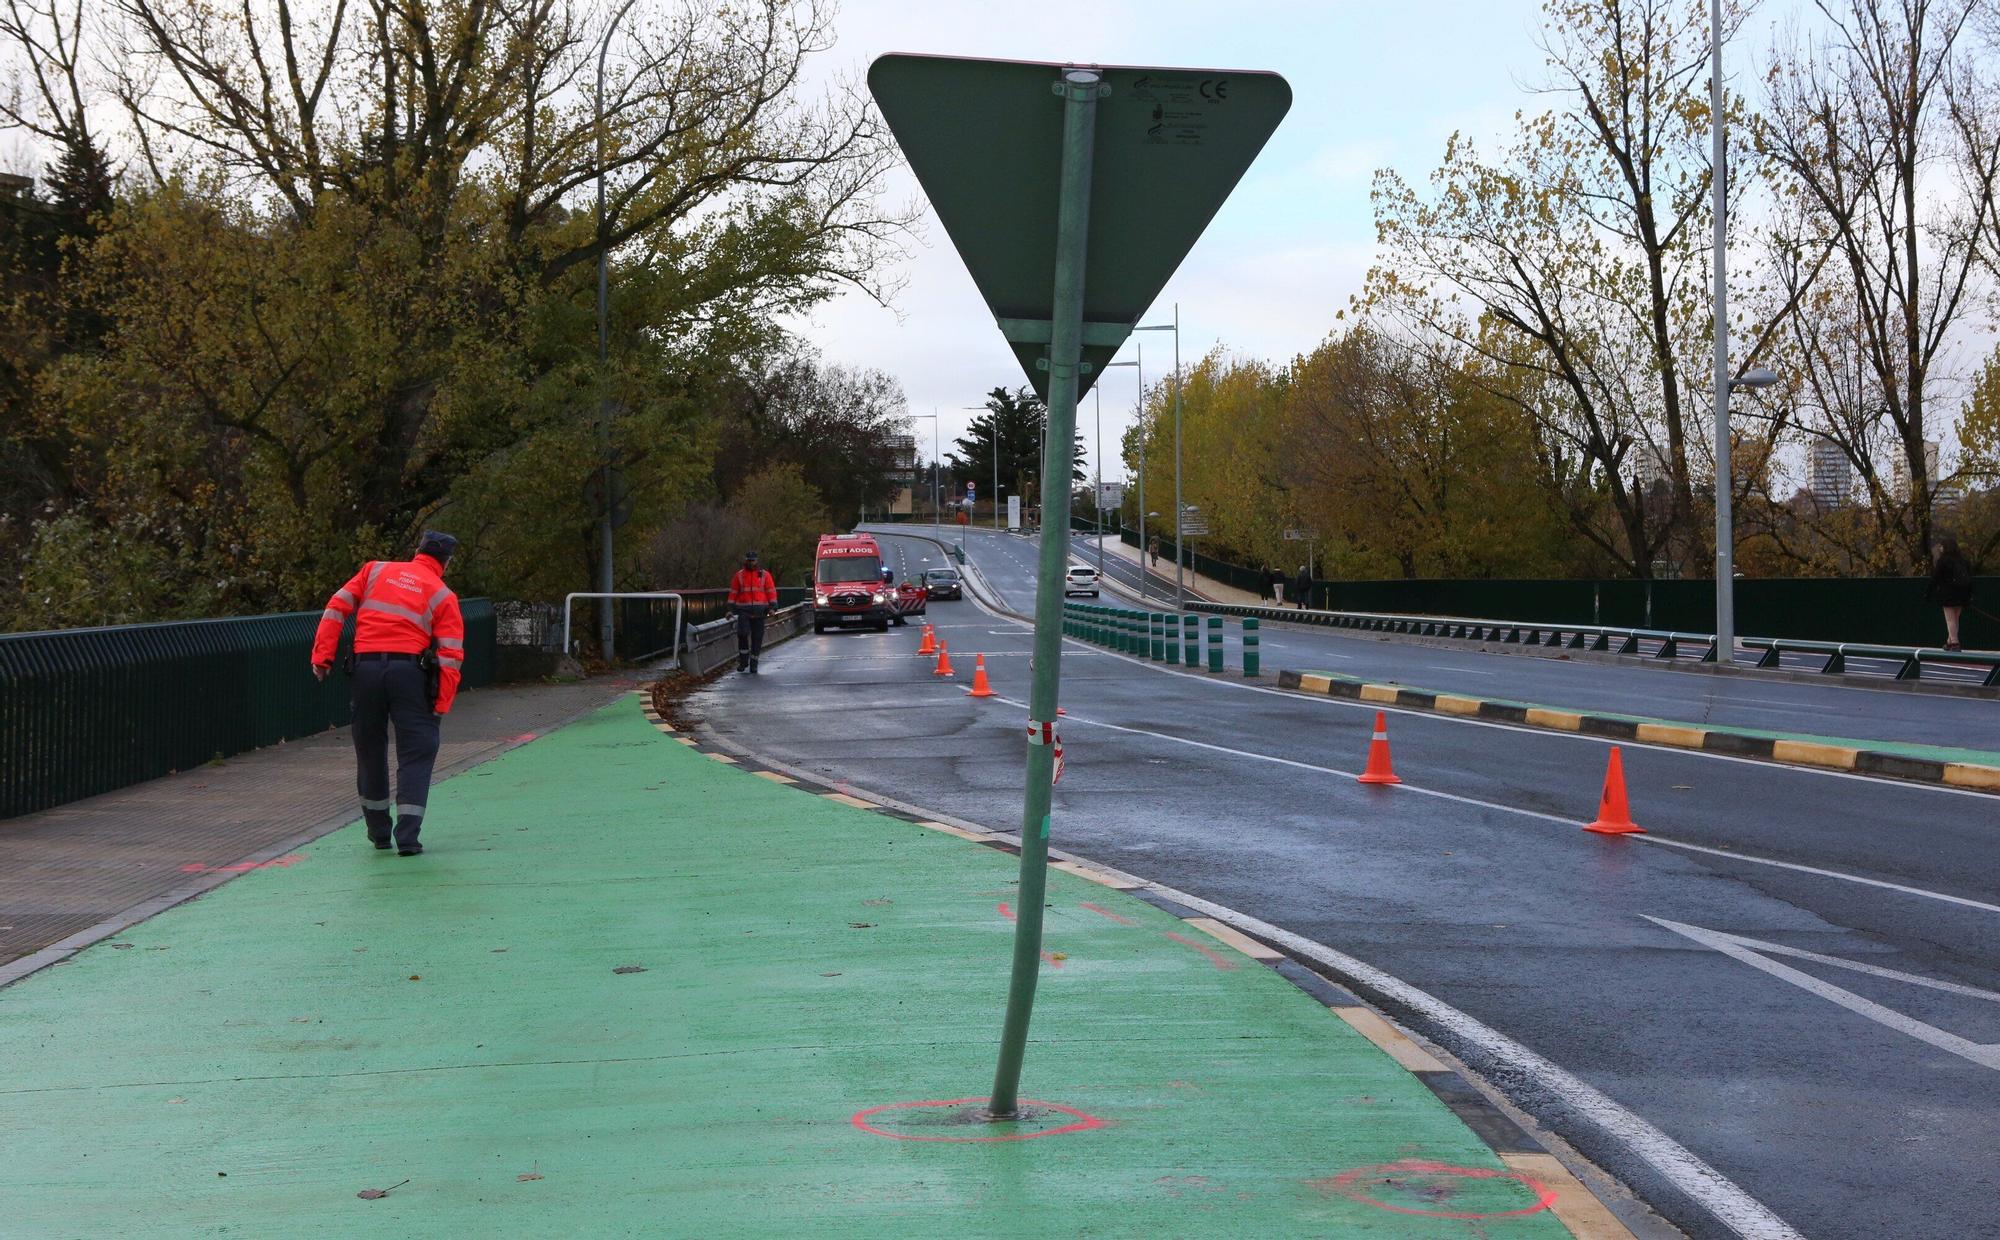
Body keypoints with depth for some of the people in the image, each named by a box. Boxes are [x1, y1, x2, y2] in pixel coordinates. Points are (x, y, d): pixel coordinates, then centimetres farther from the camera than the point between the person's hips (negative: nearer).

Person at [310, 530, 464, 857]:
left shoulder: (375, 570, 15)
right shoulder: (443, 595, 8)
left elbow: (337, 607, 7)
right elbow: (451, 655, 0)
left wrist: (322, 656, 5)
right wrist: (442, 705, 0)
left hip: (365, 667, 3)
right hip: (409, 670, -3)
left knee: (370, 752, 16)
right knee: (416, 754, 3)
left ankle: (379, 833, 26)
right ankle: (407, 837, -7)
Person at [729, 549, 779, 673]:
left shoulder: (764, 575, 6)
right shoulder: (739, 576, 9)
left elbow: (771, 591, 4)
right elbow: (733, 593, 9)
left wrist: (772, 607, -5)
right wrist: (731, 609, 3)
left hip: (759, 611, 0)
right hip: (743, 611, 0)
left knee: (757, 637, 2)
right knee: (742, 633, -18)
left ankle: (753, 664, 12)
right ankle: (743, 661, -4)